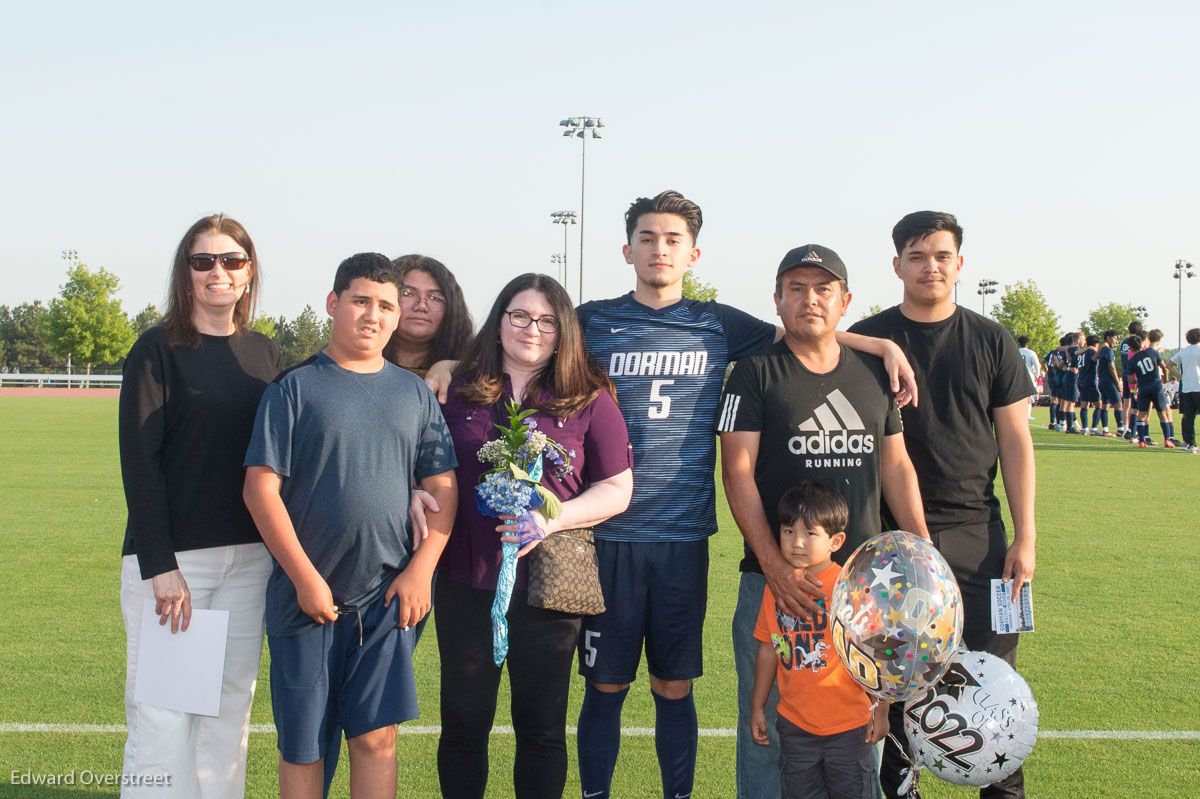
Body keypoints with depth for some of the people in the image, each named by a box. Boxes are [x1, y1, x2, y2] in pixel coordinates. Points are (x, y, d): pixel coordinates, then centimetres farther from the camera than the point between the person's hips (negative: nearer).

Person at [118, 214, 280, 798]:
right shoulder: (158, 349, -3)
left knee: (231, 707, 10)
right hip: (170, 554, -4)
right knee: (163, 716, -4)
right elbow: (139, 461, -8)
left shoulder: (264, 354, 11)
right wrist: (159, 564, -16)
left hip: (250, 555, 5)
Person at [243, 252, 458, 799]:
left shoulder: (414, 393, 10)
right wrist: (306, 578, -10)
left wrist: (420, 571, -3)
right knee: (302, 745, 6)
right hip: (307, 596, -2)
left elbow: (443, 488, 9)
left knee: (376, 737, 3)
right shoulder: (296, 388, 0)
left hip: (389, 598, 2)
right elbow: (261, 489, -5)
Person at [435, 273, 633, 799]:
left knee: (541, 727, 9)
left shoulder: (589, 399, 2)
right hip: (466, 580, 1)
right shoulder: (460, 391, 6)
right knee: (463, 722, 10)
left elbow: (617, 489, 1)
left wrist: (553, 519, -13)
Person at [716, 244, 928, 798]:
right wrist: (775, 566, -18)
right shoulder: (755, 374, -1)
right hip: (775, 577, -3)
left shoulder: (874, 373, 12)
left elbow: (896, 467, 15)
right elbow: (737, 473, -8)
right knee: (768, 723, 1)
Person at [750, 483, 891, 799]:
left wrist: (881, 710, -4)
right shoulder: (775, 588, 0)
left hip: (849, 726, -3)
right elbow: (768, 650, 9)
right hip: (795, 725, 3)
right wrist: (757, 706, 12)